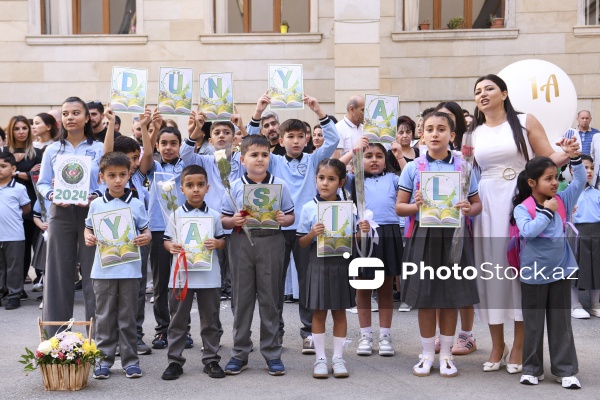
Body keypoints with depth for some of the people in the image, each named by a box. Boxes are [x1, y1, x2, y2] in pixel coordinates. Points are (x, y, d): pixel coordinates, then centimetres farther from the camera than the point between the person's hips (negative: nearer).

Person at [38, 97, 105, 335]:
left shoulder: (99, 149, 3)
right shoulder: (52, 150, 9)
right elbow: (42, 183, 8)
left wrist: (95, 196, -19)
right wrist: (52, 196, -12)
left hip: (91, 213, -2)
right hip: (61, 214, 2)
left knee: (93, 271, 0)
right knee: (59, 271, 4)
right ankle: (55, 332, 12)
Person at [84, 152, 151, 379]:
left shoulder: (136, 205, 2)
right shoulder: (96, 205, 3)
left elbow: (145, 231, 8)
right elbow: (88, 229, 13)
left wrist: (145, 238, -13)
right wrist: (88, 239, -8)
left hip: (130, 268, -1)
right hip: (103, 269, 1)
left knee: (128, 316, 6)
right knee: (104, 316, 7)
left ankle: (130, 360, 14)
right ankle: (104, 359, 15)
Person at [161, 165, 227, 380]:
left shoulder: (214, 215, 3)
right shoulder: (176, 215, 2)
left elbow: (223, 240, 9)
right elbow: (167, 239, 6)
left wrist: (216, 243, -12)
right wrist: (171, 246, -15)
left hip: (209, 276, 0)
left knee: (210, 320, 8)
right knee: (178, 320, 6)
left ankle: (211, 359, 18)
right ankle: (175, 360, 15)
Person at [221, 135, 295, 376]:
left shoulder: (279, 185, 3)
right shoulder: (234, 187, 2)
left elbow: (291, 216, 5)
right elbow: (223, 219, 4)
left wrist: (283, 219, -16)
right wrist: (233, 221, -17)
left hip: (271, 243, 0)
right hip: (241, 243, 1)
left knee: (269, 297, 4)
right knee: (241, 297, 6)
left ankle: (272, 353, 14)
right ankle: (240, 353, 15)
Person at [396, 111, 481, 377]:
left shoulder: (463, 167, 3)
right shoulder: (413, 168, 2)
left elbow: (477, 204, 8)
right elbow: (399, 207, 4)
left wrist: (469, 209, -14)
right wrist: (416, 206, -17)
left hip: (453, 236, 0)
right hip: (423, 236, 0)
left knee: (451, 298, 6)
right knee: (424, 298, 5)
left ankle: (446, 353, 21)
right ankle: (427, 353, 20)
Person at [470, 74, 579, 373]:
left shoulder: (526, 122, 3)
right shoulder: (473, 133, 12)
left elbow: (547, 159, -2)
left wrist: (567, 154, -20)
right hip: (486, 203, 3)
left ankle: (519, 346, 8)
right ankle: (497, 344, 16)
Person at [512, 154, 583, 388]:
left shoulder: (562, 201, 0)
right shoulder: (522, 208, -12)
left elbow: (580, 180, 2)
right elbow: (528, 231, -27)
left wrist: (575, 158, -11)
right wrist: (547, 211, -21)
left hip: (560, 271, 3)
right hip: (533, 274, -3)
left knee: (561, 323, 8)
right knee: (533, 324, 9)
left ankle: (565, 370, 15)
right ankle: (532, 369, 19)